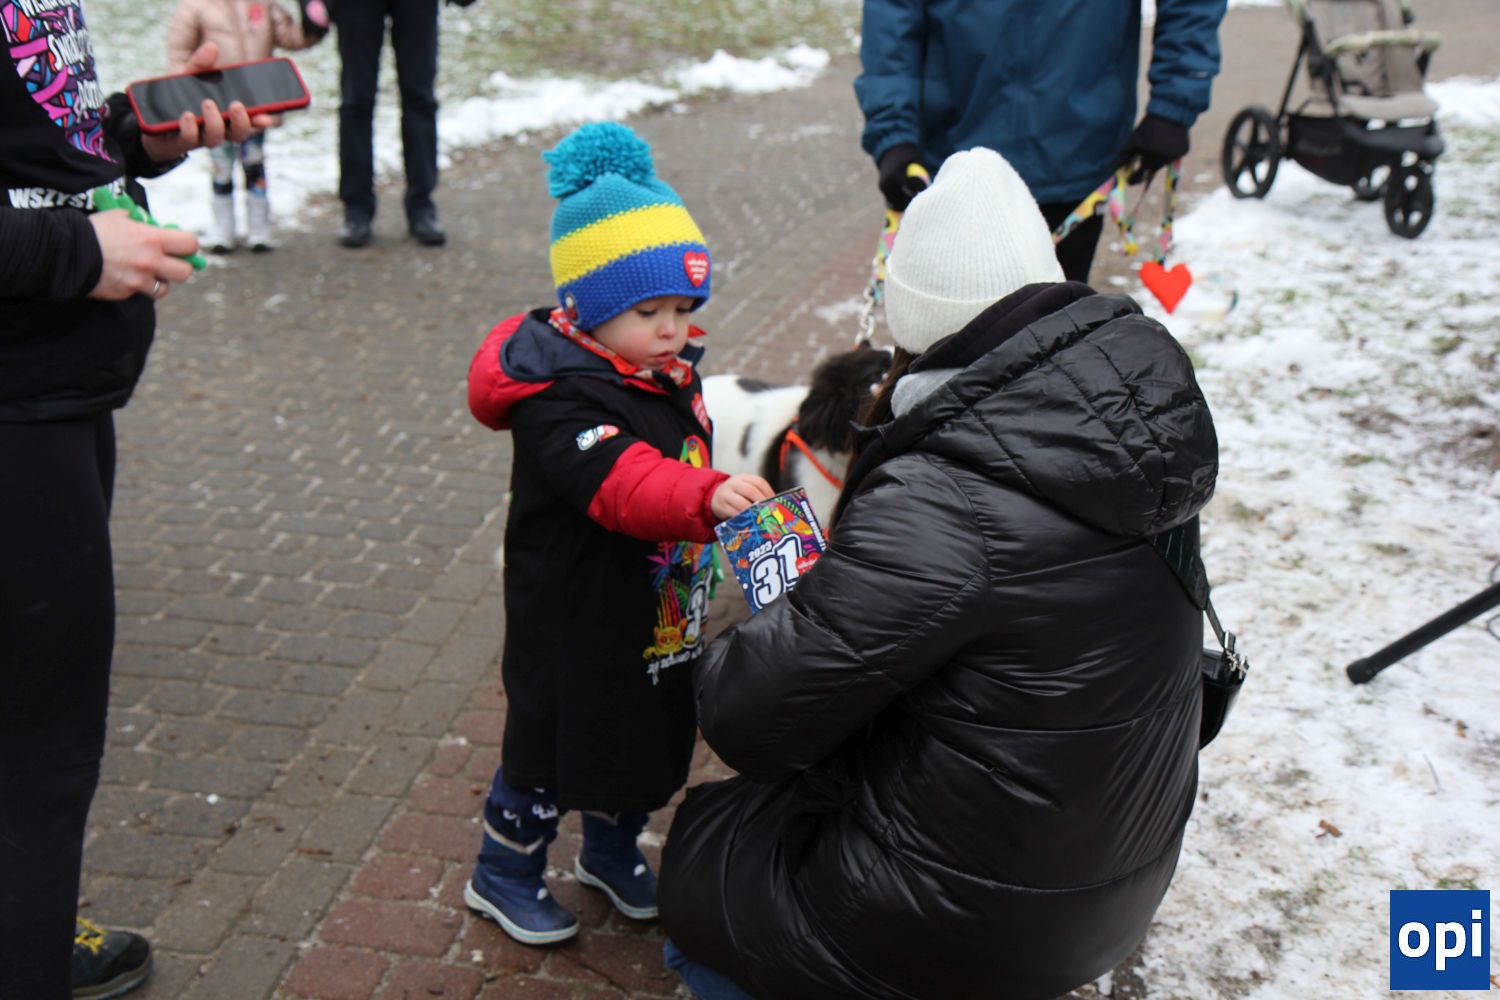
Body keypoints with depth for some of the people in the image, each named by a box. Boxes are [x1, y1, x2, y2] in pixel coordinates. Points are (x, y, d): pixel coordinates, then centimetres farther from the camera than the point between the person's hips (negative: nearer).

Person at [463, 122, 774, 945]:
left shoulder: (673, 373, 2)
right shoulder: (562, 399, -26)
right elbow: (618, 481, -43)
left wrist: (708, 530, 23)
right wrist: (706, 497, -57)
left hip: (661, 620, 8)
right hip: (576, 629, -8)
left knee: (648, 741, 23)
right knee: (553, 745, 9)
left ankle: (613, 850, 48)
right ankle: (503, 875, 33)